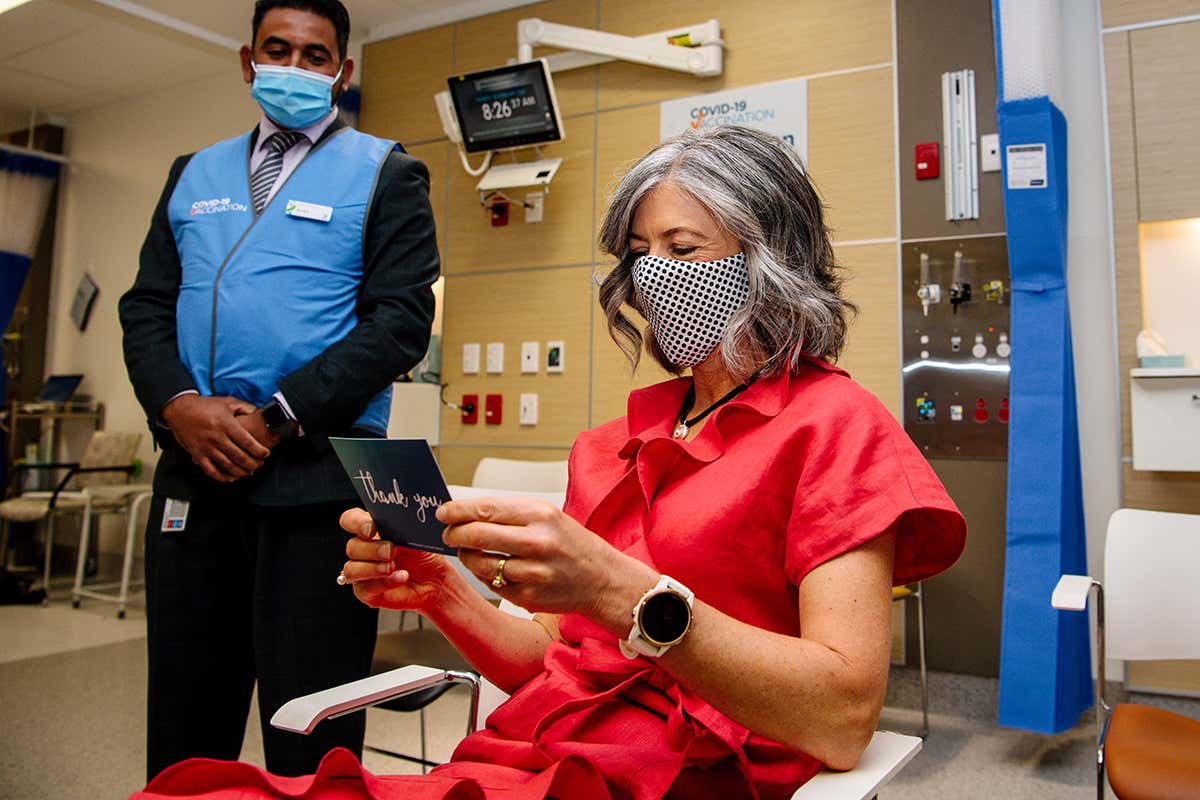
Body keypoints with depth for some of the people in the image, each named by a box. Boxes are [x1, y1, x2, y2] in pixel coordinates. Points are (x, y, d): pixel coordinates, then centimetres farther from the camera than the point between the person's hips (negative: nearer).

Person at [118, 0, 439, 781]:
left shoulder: (385, 173, 4)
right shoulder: (194, 174, 18)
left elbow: (401, 320, -7)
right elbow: (147, 305, 13)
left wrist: (276, 418, -13)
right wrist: (178, 406, -7)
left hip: (315, 478, -4)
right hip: (194, 471, 5)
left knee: (309, 739, 3)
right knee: (184, 725, 14)